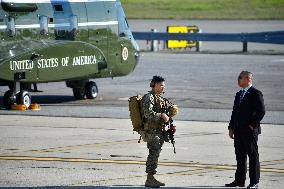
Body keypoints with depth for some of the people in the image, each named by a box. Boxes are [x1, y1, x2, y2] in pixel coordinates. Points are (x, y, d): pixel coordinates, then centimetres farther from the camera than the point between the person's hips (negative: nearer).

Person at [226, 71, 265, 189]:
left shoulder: (256, 94, -9)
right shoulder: (239, 94, 16)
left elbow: (261, 111, -15)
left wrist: (253, 124, -15)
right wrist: (231, 127, 12)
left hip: (250, 131, -8)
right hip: (238, 131, 8)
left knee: (253, 156, -1)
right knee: (240, 156, 11)